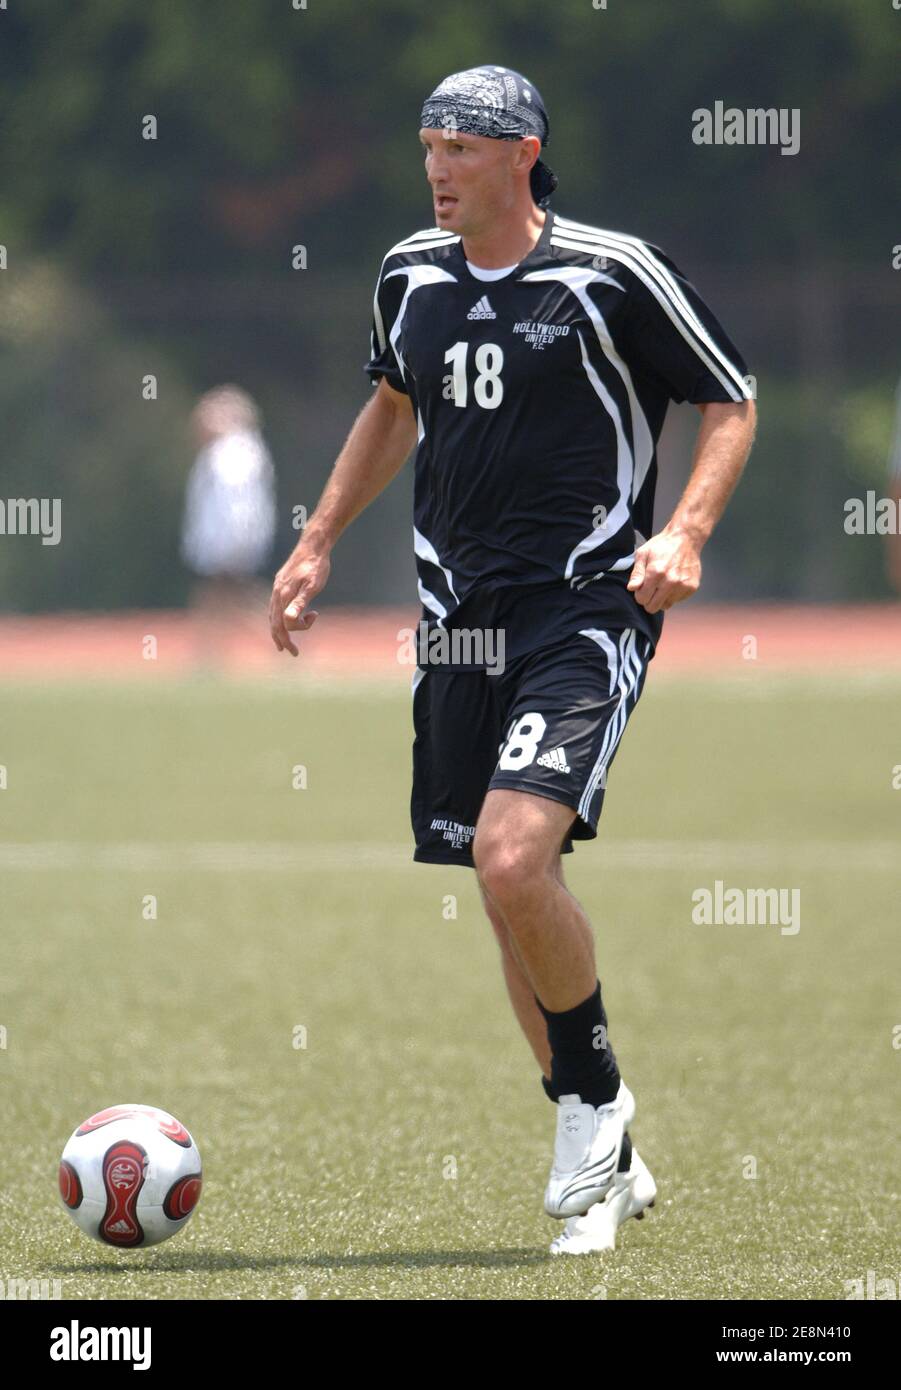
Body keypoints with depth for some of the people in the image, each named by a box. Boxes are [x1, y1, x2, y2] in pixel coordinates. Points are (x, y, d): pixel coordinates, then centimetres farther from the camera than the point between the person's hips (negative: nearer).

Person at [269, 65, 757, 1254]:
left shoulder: (615, 273, -8)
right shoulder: (410, 277, 8)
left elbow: (732, 405, 0)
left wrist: (685, 534, -16)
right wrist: (317, 545, 22)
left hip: (587, 611, -6)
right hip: (461, 617, 6)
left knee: (514, 857, -24)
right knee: (506, 893, 7)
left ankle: (594, 1101, 0)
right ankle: (607, 1167, 21)